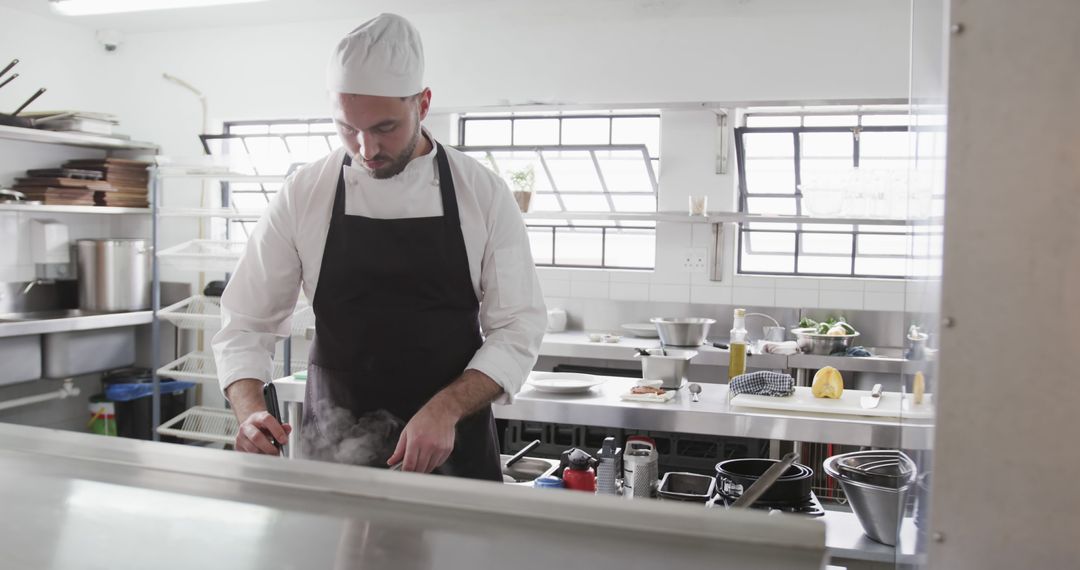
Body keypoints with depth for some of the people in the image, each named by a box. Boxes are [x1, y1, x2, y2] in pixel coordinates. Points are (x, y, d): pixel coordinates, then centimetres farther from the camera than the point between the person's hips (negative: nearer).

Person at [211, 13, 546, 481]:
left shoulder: (483, 194, -8)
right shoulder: (303, 195, -6)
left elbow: (517, 329, -8)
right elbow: (246, 324, -1)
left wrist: (446, 409, -23)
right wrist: (249, 410, -19)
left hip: (451, 445, 0)